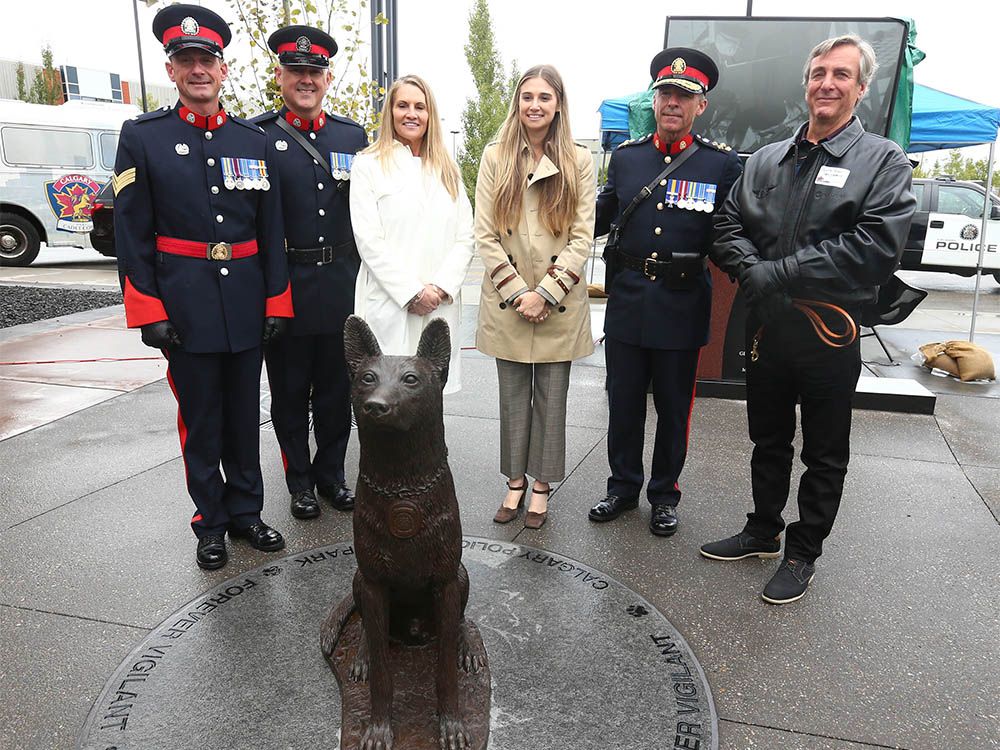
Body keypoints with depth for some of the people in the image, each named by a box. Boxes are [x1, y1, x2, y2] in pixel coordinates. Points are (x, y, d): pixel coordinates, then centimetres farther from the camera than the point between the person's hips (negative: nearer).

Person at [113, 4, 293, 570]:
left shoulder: (254, 140, 6)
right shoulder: (142, 137, 0)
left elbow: (271, 228, 7)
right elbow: (132, 231, -2)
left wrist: (277, 302, 3)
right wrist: (148, 311, -8)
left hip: (247, 304, 2)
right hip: (184, 306, -2)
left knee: (245, 413, 12)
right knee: (200, 419, 7)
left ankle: (246, 511, 28)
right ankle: (211, 523, 23)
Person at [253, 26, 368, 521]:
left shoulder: (353, 135, 9)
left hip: (340, 287, 3)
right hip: (285, 289, -3)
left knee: (336, 389, 13)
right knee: (290, 393, 10)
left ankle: (331, 475, 30)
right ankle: (300, 482, 26)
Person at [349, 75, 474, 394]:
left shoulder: (447, 169, 16)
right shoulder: (368, 165, 2)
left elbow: (465, 237, 9)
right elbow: (369, 241, -6)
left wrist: (441, 287, -6)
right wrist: (413, 292, -11)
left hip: (441, 306, 4)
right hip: (389, 305, -3)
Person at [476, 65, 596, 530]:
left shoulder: (579, 162, 1)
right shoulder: (495, 157, 2)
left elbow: (582, 238, -4)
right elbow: (485, 235, -2)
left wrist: (545, 294, -13)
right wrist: (517, 292, -10)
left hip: (560, 304, -1)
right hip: (507, 302, 1)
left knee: (552, 398, 8)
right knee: (513, 397, 11)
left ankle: (542, 484, 24)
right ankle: (515, 480, 26)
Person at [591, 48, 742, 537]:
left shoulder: (723, 164, -2)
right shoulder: (625, 157, 6)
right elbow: (600, 218, 16)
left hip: (682, 308, -2)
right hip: (626, 301, 3)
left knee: (674, 408, 11)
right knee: (623, 403, 13)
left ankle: (664, 495, 30)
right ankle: (623, 487, 32)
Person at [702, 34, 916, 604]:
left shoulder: (885, 161, -5)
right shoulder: (767, 159, 9)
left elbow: (876, 249, -18)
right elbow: (729, 226, 6)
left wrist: (780, 274, -20)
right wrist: (750, 269, -15)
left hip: (830, 333, -4)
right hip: (766, 327, 4)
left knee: (825, 456, 11)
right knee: (768, 443, 18)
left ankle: (804, 552, 28)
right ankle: (763, 531, 36)